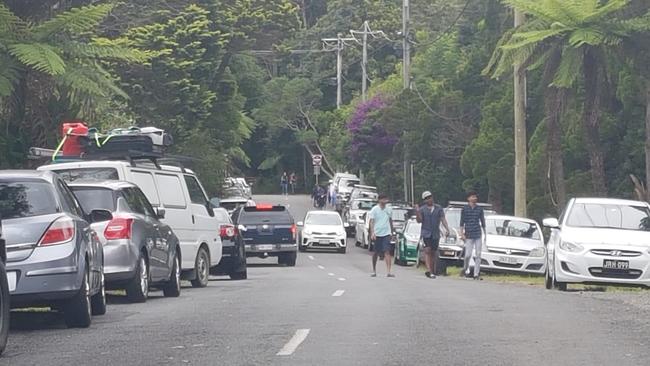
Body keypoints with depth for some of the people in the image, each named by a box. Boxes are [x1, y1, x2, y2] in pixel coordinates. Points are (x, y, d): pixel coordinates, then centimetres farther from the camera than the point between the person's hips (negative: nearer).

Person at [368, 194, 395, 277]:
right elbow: (371, 221, -7)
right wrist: (372, 233, -19)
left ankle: (388, 272, -20)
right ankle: (374, 270, 24)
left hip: (386, 233, 2)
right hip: (377, 234, -2)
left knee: (387, 252, -11)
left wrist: (392, 232, 23)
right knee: (375, 252, 9)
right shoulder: (374, 209, -3)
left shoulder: (389, 210, 8)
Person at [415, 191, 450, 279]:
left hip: (436, 234, 2)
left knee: (434, 252, 6)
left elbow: (443, 219, 2)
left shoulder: (439, 208, 7)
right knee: (428, 250, -16)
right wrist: (417, 211, -18)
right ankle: (429, 270, -25)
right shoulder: (422, 209, 4)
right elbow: (419, 220, -4)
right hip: (426, 233, -2)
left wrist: (447, 229, -11)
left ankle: (433, 270, 14)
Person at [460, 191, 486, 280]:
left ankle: (476, 274, 4)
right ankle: (465, 269, 19)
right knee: (468, 255, -7)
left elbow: (482, 222, 13)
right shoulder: (465, 209, 2)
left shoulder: (479, 209, 7)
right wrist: (462, 233, -5)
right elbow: (462, 222, 3)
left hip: (478, 235, 2)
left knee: (478, 255, 0)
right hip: (469, 235, -2)